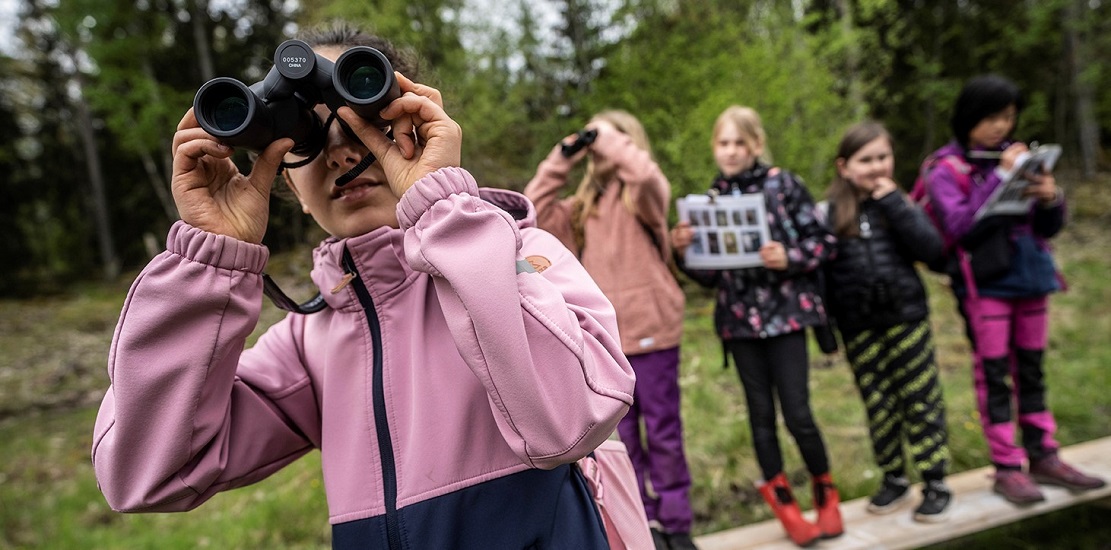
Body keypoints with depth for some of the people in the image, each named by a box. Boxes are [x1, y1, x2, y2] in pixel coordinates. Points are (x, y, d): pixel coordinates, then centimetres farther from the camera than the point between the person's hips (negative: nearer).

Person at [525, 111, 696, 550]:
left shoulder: (645, 194, -4)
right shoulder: (583, 205, 12)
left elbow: (644, 171, -27)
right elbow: (535, 216, 3)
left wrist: (607, 134, -11)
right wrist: (560, 160, 2)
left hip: (649, 329, -5)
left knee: (663, 431, 6)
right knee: (622, 436, 13)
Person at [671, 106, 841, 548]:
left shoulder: (784, 185, -3)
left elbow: (824, 241, -2)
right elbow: (710, 275, 9)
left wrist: (789, 258, -19)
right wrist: (684, 252, -9)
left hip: (785, 313, -3)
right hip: (740, 318, 3)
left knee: (797, 414, -2)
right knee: (761, 414, 9)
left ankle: (825, 492, 25)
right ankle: (784, 505, 26)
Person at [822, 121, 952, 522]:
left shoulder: (900, 204, 2)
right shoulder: (830, 212, 0)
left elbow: (931, 249, -12)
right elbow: (818, 268, 2)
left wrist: (893, 203, -15)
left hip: (907, 319, 0)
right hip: (858, 329, 0)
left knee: (921, 400, 6)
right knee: (878, 406, 10)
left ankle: (935, 483, 20)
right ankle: (894, 479, 28)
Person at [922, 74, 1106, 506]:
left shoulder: (1020, 157, 10)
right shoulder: (946, 169, -4)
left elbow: (1048, 228, 13)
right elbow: (959, 226, -18)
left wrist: (1051, 199, -9)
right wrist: (1000, 176, -19)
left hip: (1030, 277, 5)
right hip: (985, 285, -5)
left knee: (1032, 370, 12)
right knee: (993, 375, -1)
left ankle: (1043, 457, 23)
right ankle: (1006, 467, 8)